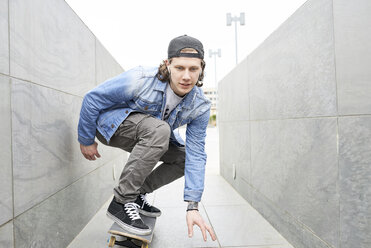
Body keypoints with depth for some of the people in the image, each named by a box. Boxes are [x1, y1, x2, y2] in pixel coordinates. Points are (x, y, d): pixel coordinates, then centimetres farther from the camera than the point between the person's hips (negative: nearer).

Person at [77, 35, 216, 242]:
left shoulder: (200, 106, -18)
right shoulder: (140, 80, -32)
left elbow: (195, 155, -18)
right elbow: (92, 99, -19)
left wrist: (192, 207, -23)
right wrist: (86, 140, -8)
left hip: (152, 135, 6)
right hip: (112, 123, -5)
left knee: (185, 157, -10)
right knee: (158, 129, -35)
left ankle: (137, 195, 4)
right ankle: (121, 202, -24)